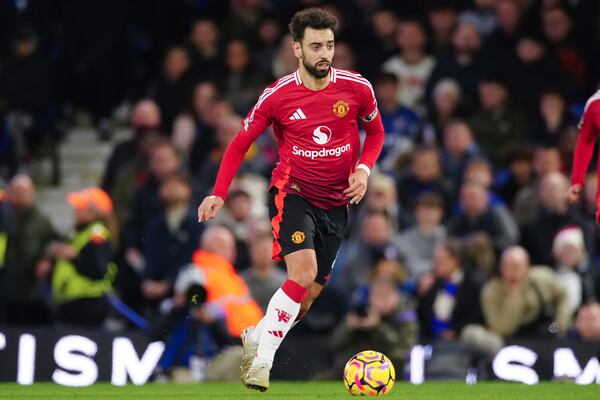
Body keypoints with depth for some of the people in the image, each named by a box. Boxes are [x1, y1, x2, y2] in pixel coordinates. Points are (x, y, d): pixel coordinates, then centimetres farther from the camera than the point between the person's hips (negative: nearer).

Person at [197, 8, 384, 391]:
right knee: (304, 272, -26)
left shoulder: (357, 88, -6)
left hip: (336, 204, 3)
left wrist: (364, 169, -7)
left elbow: (375, 131, 12)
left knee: (307, 298, 3)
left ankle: (256, 337, 29)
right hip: (292, 193, -3)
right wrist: (219, 194, -10)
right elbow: (241, 143, 1)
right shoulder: (278, 95, -10)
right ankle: (261, 360, -18)